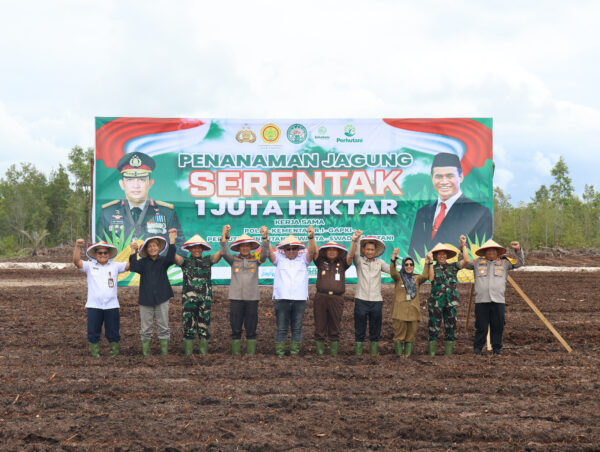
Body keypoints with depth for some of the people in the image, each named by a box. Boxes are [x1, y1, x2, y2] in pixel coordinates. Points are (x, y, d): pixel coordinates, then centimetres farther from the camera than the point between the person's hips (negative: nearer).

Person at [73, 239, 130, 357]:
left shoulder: (115, 266, 9)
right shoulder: (89, 266, 7)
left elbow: (129, 265, 1)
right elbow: (76, 261, -7)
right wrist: (77, 246, -20)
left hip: (111, 305, 0)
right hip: (93, 305, 0)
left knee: (113, 332, 7)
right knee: (93, 332, 6)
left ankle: (114, 352, 19)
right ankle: (94, 352, 17)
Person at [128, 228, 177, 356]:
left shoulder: (163, 261, 3)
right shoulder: (143, 262, 3)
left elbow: (170, 259, -19)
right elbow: (134, 267, -16)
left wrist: (172, 241, -26)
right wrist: (133, 252, -16)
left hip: (161, 299, 0)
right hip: (145, 299, 0)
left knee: (163, 327, 5)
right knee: (146, 328, 5)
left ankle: (164, 351, 12)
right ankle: (146, 352, 12)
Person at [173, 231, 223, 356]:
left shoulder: (207, 261, 11)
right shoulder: (185, 261, 7)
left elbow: (221, 252, 1)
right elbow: (173, 255, -9)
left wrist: (224, 237, -11)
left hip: (205, 299, 2)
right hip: (189, 298, -2)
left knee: (204, 326, 5)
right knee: (189, 326, -1)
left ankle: (204, 352, 12)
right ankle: (188, 353, 4)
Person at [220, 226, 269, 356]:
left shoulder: (256, 260, 9)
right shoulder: (234, 260, 9)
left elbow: (264, 254, -7)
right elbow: (224, 253, -6)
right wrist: (225, 235, -18)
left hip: (252, 298, 0)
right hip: (236, 298, 0)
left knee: (251, 328, 3)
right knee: (236, 328, 1)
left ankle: (250, 352, 9)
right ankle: (235, 352, 7)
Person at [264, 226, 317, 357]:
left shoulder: (303, 259, 12)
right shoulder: (279, 258, 12)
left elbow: (311, 251, -4)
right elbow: (269, 252, -3)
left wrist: (311, 237, -25)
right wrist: (265, 238, -22)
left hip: (300, 299, 1)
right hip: (282, 298, -1)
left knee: (297, 328, 6)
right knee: (281, 328, 1)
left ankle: (295, 353, 12)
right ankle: (280, 353, 5)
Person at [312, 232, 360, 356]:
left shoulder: (342, 263, 13)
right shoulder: (321, 262, 12)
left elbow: (350, 255, -1)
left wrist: (354, 241, -15)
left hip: (337, 299, 0)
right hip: (321, 298, 0)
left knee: (334, 328, 5)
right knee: (320, 327, 0)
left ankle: (334, 352, 10)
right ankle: (319, 351, 6)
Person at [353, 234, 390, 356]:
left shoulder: (380, 262, 12)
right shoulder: (359, 261, 6)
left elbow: (391, 270, 5)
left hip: (376, 300, 2)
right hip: (361, 299, -2)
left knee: (375, 329, 6)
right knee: (359, 329, 2)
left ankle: (374, 352, 15)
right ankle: (358, 352, 8)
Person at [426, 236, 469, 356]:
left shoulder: (453, 267, 11)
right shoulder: (433, 268, 6)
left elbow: (466, 260, -1)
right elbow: (431, 278, -14)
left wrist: (463, 245, -2)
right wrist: (430, 262, -16)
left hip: (451, 302, 3)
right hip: (436, 302, -3)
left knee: (451, 326, 5)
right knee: (434, 327, -3)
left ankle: (448, 351, 13)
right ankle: (431, 351, 2)